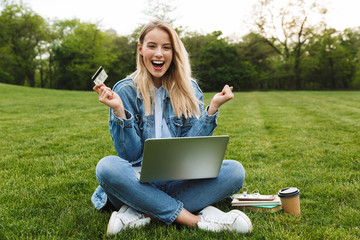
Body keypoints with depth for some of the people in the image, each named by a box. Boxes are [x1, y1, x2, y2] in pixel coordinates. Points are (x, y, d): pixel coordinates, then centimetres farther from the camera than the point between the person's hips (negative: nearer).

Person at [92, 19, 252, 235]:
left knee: (234, 171, -22)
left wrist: (213, 108, -11)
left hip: (180, 181, 3)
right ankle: (198, 219, -27)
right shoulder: (125, 90, -2)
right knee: (107, 167, -33)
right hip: (139, 182, -2)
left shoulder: (189, 89, 5)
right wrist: (119, 111, -20)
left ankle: (143, 214, -24)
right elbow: (130, 155, -7)